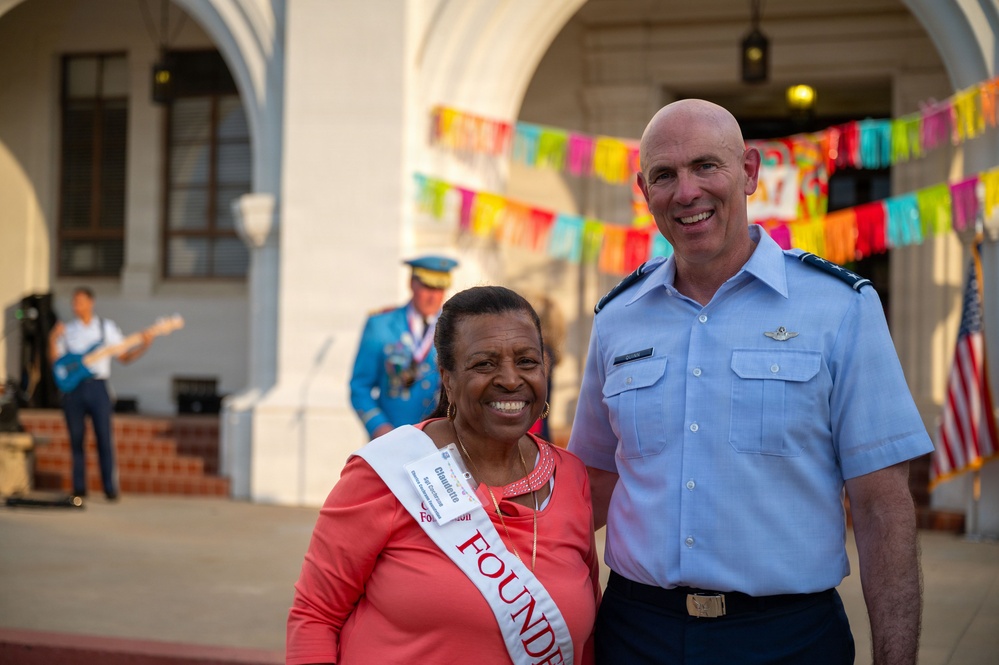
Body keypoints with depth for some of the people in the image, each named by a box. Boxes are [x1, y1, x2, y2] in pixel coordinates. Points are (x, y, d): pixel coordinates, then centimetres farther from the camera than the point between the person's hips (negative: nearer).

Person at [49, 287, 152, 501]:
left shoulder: (107, 328, 8)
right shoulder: (66, 330, 11)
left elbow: (124, 357, 7)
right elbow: (56, 361, 6)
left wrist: (144, 346, -8)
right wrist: (53, 340, -8)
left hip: (97, 387, -2)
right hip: (73, 388, 2)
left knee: (105, 439, -6)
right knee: (76, 440, 3)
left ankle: (110, 488, -4)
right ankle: (79, 488, 10)